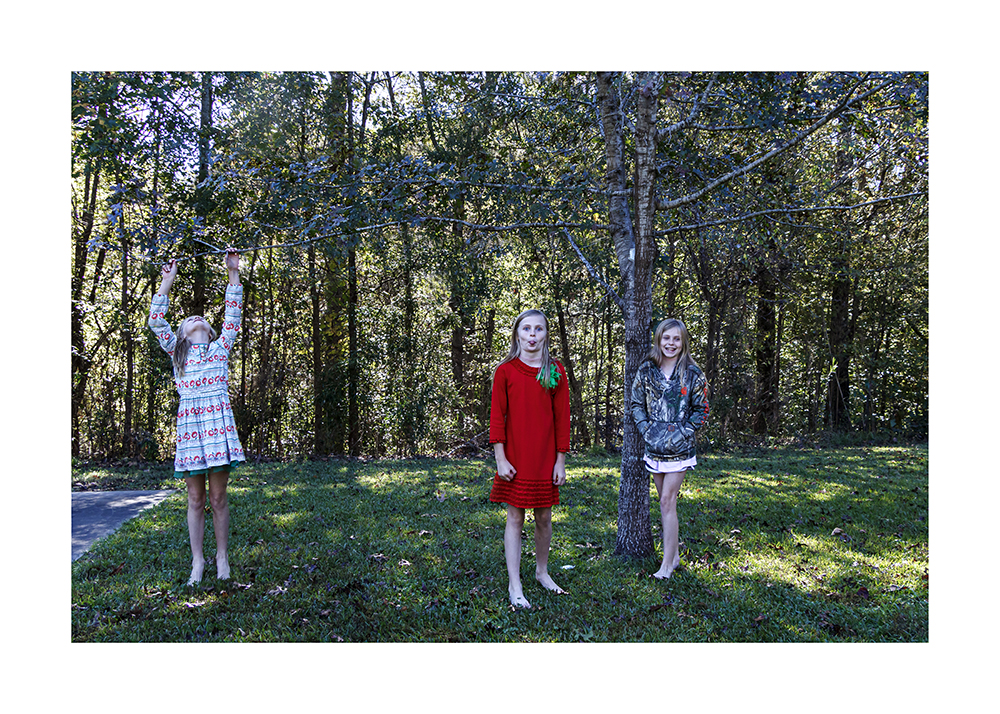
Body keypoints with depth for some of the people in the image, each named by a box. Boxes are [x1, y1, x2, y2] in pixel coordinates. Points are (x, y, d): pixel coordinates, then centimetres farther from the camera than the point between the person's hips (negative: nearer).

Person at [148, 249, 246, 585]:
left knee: (218, 498, 2)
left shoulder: (220, 348, 16)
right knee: (195, 499, 4)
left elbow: (233, 315, 11)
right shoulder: (176, 352, 17)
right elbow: (155, 321, 12)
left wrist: (233, 272, 8)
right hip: (188, 427, 1)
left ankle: (222, 558, 13)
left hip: (218, 424, -1)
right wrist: (167, 281, 11)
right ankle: (197, 561, 13)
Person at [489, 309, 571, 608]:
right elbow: (497, 416, -2)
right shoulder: (506, 370, -1)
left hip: (546, 459, 2)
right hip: (515, 459, -2)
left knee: (544, 517, 11)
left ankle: (542, 571, 33)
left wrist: (560, 460, 1)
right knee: (515, 518, 3)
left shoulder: (556, 372, 4)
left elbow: (562, 417, 4)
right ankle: (515, 586, 11)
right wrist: (500, 458, -8)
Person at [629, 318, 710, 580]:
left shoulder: (692, 373, -4)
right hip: (654, 445, 4)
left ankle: (667, 563, -1)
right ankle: (675, 554, 25)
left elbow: (701, 410, 0)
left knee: (667, 501, -8)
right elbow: (635, 403, 8)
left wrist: (682, 432, -11)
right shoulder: (646, 370, 4)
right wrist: (646, 428, -5)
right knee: (665, 501, 12)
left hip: (679, 447, -4)